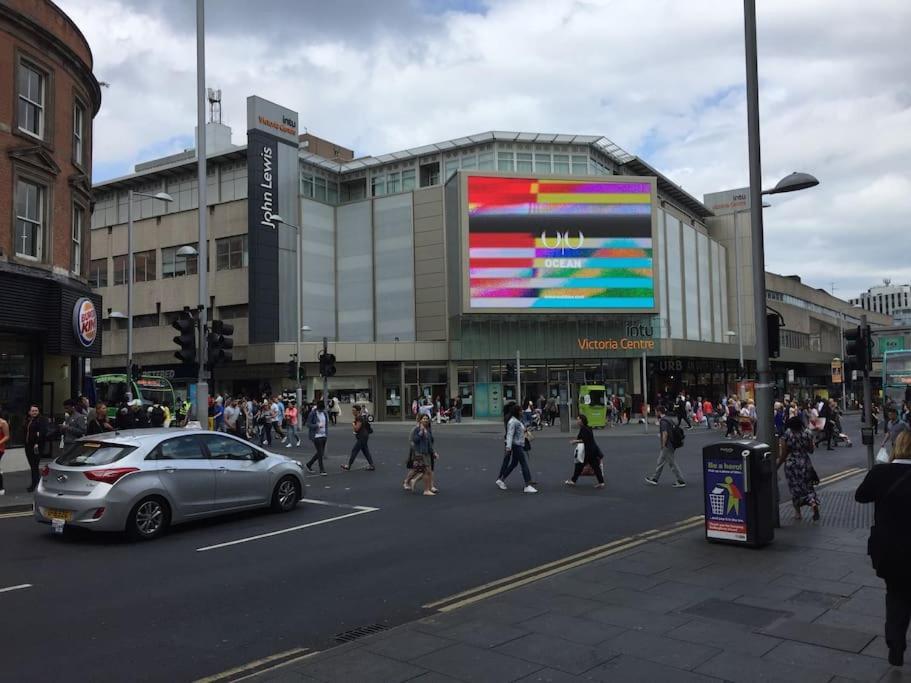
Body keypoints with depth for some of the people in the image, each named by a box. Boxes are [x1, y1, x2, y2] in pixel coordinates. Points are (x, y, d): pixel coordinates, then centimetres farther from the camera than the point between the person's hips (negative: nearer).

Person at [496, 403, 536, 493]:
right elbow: (510, 435, -23)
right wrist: (508, 447, -30)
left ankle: (501, 480, 24)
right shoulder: (512, 422, -16)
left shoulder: (518, 421, 15)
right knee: (524, 464, -10)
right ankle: (528, 486, -8)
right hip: (516, 446, -10)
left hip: (520, 445, 10)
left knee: (513, 464, 15)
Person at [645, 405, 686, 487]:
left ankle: (681, 481, 5)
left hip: (667, 446, -10)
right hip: (672, 445, 10)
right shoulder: (668, 419, 11)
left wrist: (663, 445, -18)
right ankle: (654, 479, 24)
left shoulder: (663, 421, -19)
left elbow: (665, 434, -26)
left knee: (672, 464, -1)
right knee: (660, 462, 16)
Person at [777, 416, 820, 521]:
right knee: (808, 486, 12)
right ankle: (814, 504, -14)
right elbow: (811, 450, 3)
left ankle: (797, 513, 18)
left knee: (795, 488, 11)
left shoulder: (786, 435, -11)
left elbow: (783, 454, -9)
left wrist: (778, 465, 3)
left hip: (791, 464, -2)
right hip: (805, 464, 2)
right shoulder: (807, 433, -4)